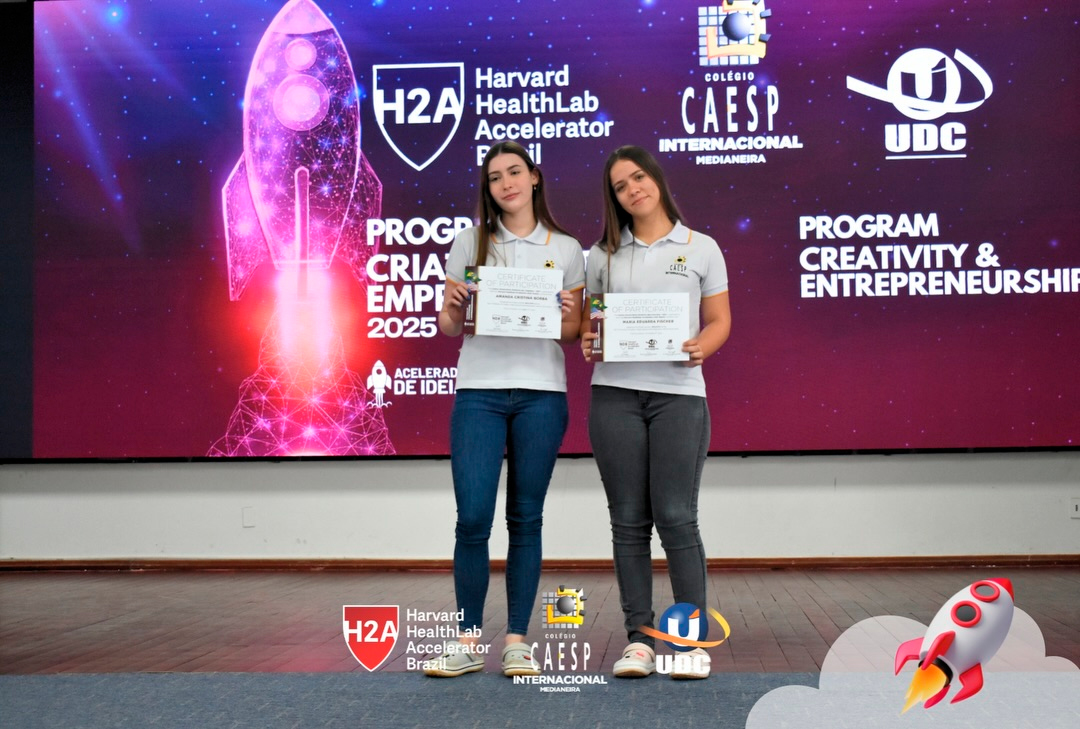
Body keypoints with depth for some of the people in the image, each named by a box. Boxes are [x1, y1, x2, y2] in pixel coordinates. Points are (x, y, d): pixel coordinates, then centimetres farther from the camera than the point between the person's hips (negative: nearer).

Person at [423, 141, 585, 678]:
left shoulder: (566, 250, 9)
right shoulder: (470, 243, 8)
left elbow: (573, 333, 11)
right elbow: (449, 326, 9)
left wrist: (566, 317, -11)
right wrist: (453, 308, -12)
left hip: (541, 394, 0)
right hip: (479, 392, 0)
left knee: (526, 519, 5)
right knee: (472, 518, -6)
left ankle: (517, 641, 14)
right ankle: (468, 642, 6)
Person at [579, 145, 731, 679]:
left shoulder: (701, 248, 8)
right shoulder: (603, 255, 13)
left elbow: (720, 320, 9)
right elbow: (588, 321, 16)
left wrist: (700, 347, -12)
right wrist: (587, 343, -7)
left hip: (678, 392, -2)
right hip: (614, 393, 2)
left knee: (676, 518, -6)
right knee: (628, 521, 4)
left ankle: (693, 640, 5)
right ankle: (639, 639, 11)